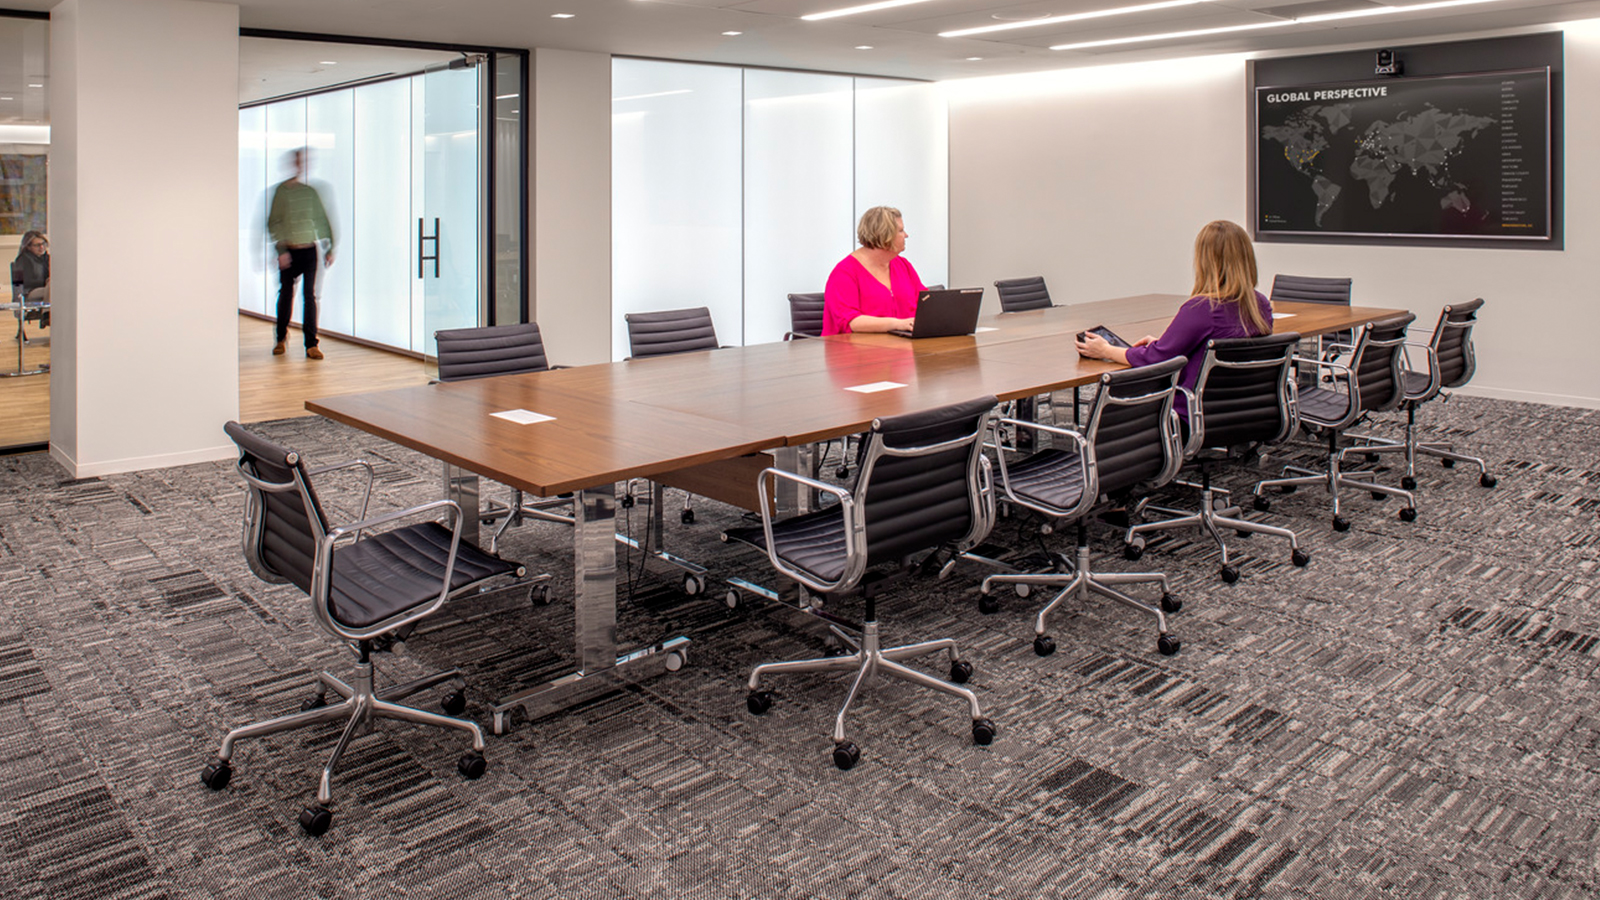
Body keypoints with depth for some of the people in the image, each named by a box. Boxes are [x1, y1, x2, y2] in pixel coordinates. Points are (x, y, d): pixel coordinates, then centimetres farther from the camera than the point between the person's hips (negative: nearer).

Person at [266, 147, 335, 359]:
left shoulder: (310, 192, 8)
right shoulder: (281, 191, -1)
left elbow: (322, 220, 14)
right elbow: (273, 223, -3)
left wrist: (329, 248, 8)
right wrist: (281, 250, -11)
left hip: (309, 250, 2)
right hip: (289, 252, -1)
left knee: (310, 296, -4)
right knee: (286, 294, 7)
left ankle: (311, 344, -3)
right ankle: (281, 338, 26)